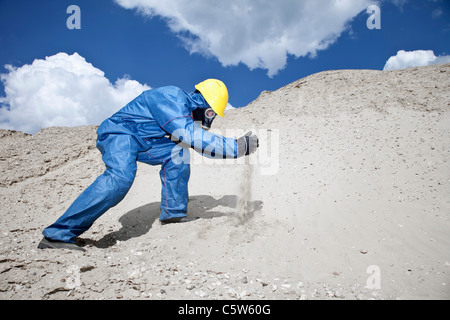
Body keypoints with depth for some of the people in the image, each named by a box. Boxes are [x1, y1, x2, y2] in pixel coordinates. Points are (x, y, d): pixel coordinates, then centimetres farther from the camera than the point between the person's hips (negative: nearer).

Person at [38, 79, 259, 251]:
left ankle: (173, 213, -3)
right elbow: (190, 135, -33)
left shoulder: (189, 112, 11)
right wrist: (236, 147, -30)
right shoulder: (171, 98, -20)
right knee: (120, 178, -34)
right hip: (119, 133, -9)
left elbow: (201, 145, 18)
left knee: (178, 152, -8)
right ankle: (57, 235, -30)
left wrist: (239, 145, 6)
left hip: (143, 144, 9)